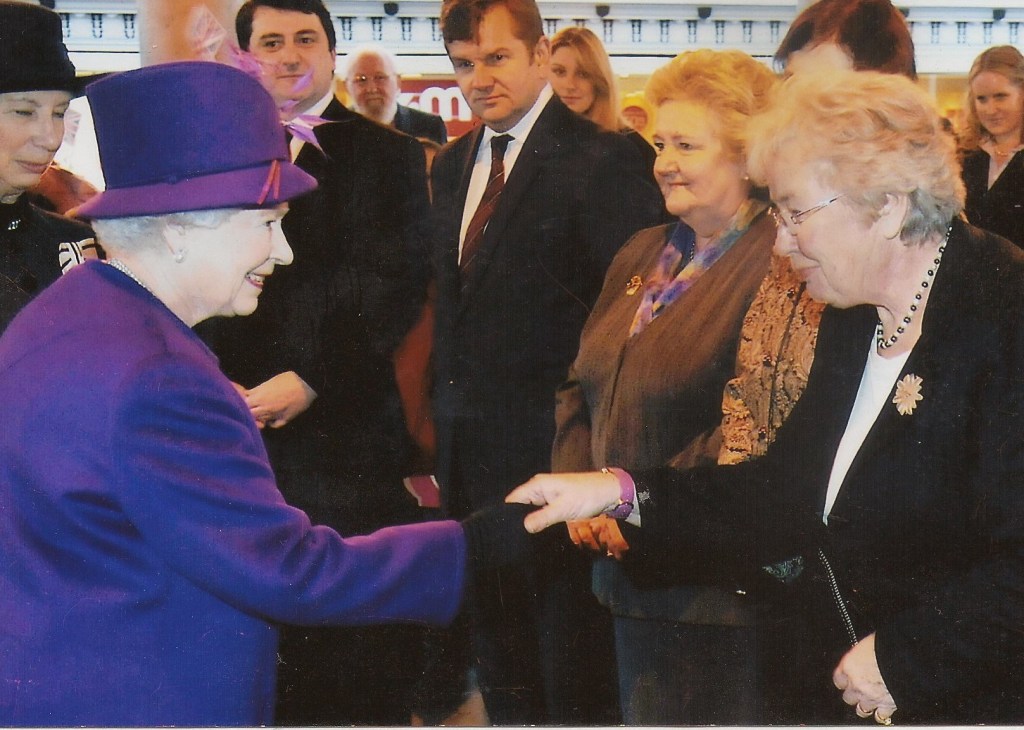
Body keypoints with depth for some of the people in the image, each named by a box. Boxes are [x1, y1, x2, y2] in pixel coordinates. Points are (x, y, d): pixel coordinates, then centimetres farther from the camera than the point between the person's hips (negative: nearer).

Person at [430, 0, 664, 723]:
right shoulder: (454, 165, 13)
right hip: (473, 459, 7)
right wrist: (439, 432, 12)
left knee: (575, 686, 2)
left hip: (552, 448, -7)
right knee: (503, 671, 17)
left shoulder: (599, 160, -11)